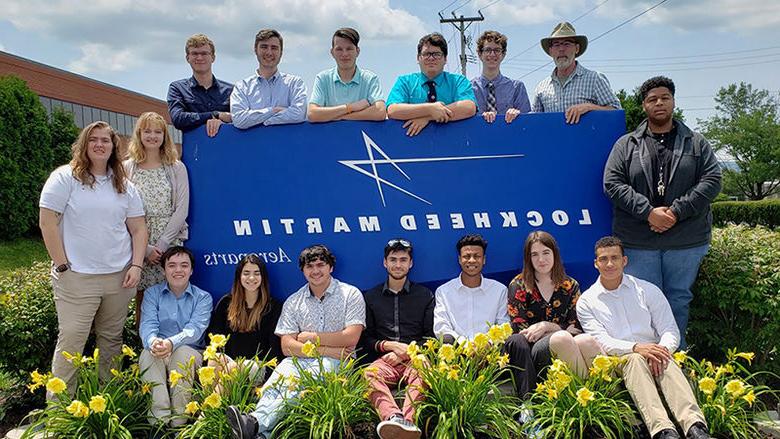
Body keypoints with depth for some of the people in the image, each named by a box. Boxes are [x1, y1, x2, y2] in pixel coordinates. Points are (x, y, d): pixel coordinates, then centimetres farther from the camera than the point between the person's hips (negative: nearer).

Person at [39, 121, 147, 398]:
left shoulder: (124, 186, 12)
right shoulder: (65, 177, -1)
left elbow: (138, 229, 11)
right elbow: (47, 222, -5)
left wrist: (136, 265, 0)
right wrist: (62, 266, -8)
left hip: (119, 276, 4)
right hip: (77, 278, -4)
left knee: (112, 339, 11)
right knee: (71, 342, -3)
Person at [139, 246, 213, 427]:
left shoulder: (203, 298, 5)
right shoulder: (152, 293, 12)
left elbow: (195, 329, -12)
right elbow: (147, 324, -6)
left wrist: (171, 343, -35)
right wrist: (153, 341, -32)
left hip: (190, 353, -1)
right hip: (157, 356, 2)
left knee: (183, 352, -34)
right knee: (148, 353, -30)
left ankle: (178, 422, -31)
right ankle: (160, 421, -38)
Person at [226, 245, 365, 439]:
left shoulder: (351, 294, 5)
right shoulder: (293, 302, 13)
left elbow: (351, 338, -6)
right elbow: (287, 347, 2)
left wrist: (311, 337, -1)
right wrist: (324, 350, -10)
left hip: (336, 361, -3)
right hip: (300, 359, 3)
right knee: (280, 374, -31)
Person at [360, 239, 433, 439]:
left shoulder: (425, 295, 19)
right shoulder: (371, 297, 21)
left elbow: (431, 337, 13)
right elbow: (365, 339, 15)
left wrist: (407, 351, -3)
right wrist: (390, 345, -3)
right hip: (384, 359, 0)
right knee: (370, 374, -35)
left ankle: (408, 421, -57)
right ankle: (393, 418, -59)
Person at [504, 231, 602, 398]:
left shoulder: (570, 286, 15)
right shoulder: (518, 286, 7)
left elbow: (576, 328, 8)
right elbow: (520, 329, 1)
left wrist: (547, 326, -10)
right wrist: (560, 331, -7)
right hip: (531, 351, -2)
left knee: (585, 341, -33)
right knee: (562, 338, -35)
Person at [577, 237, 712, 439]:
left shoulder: (648, 290, 13)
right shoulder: (586, 302, 8)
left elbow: (671, 331, 7)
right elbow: (602, 342, -5)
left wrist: (661, 350, -17)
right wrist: (636, 348, -24)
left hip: (652, 355, 2)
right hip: (618, 362, -2)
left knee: (665, 361, -32)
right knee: (635, 360, -35)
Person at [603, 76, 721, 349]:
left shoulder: (696, 143, 10)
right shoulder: (626, 145, 6)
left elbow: (712, 180, -1)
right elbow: (613, 183, -3)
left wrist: (676, 211, -13)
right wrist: (649, 212, -14)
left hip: (686, 241, 1)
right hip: (638, 242, -1)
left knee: (679, 299, 10)